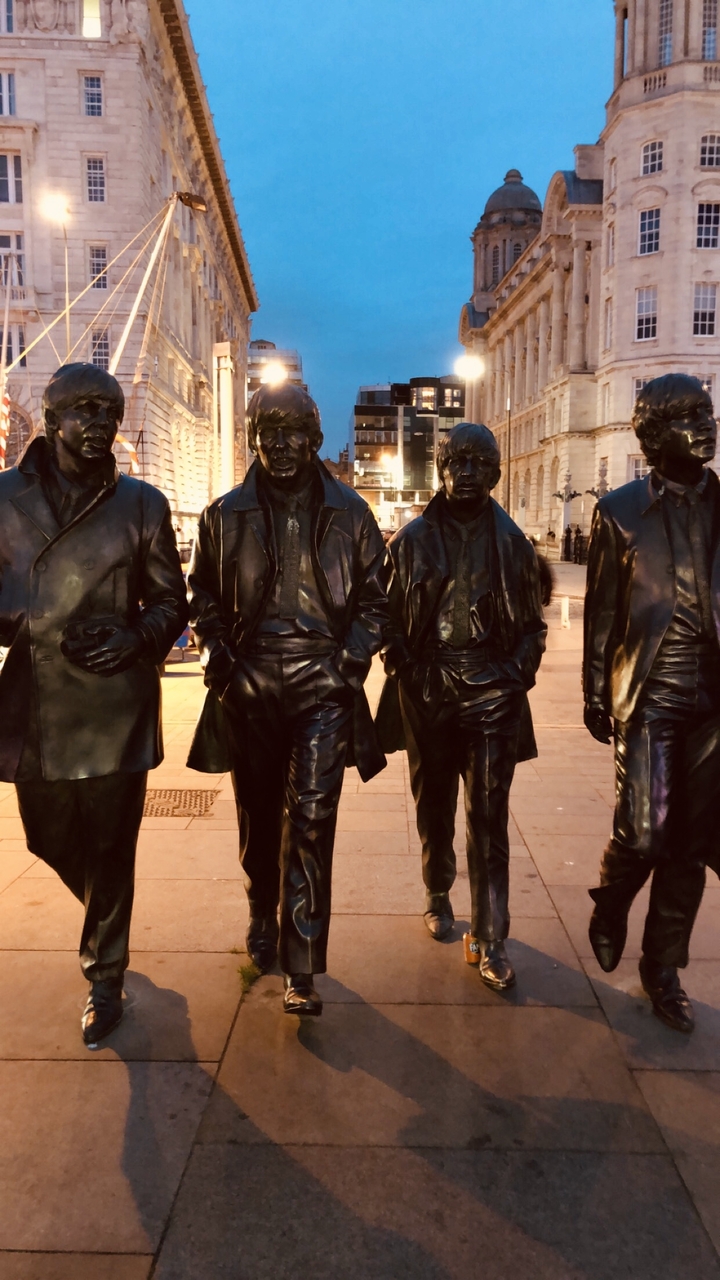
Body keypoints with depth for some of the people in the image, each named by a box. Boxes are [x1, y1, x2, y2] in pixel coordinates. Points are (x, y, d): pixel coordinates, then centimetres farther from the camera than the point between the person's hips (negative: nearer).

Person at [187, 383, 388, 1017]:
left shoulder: (349, 512, 4)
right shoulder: (227, 514, 6)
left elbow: (372, 599, 8)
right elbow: (203, 595, 14)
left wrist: (351, 662, -4)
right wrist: (217, 655, -2)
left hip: (322, 685, -2)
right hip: (249, 683, 2)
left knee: (310, 820, -7)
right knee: (259, 813, 14)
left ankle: (301, 969, 1)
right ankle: (263, 914, 40)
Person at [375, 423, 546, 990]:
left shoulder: (512, 542, 6)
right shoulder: (412, 539, 5)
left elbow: (533, 624, 10)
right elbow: (390, 616, 7)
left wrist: (516, 675, -3)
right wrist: (404, 669, -5)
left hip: (492, 695, -1)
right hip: (427, 695, 1)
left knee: (489, 819, -3)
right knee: (433, 807, 15)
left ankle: (489, 940, 4)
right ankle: (438, 896, 38)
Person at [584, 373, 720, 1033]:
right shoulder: (621, 510, 1)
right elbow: (601, 613, 2)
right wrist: (596, 695, 1)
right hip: (650, 694, -3)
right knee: (643, 833, -6)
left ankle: (663, 968, 26)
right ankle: (610, 910, 28)